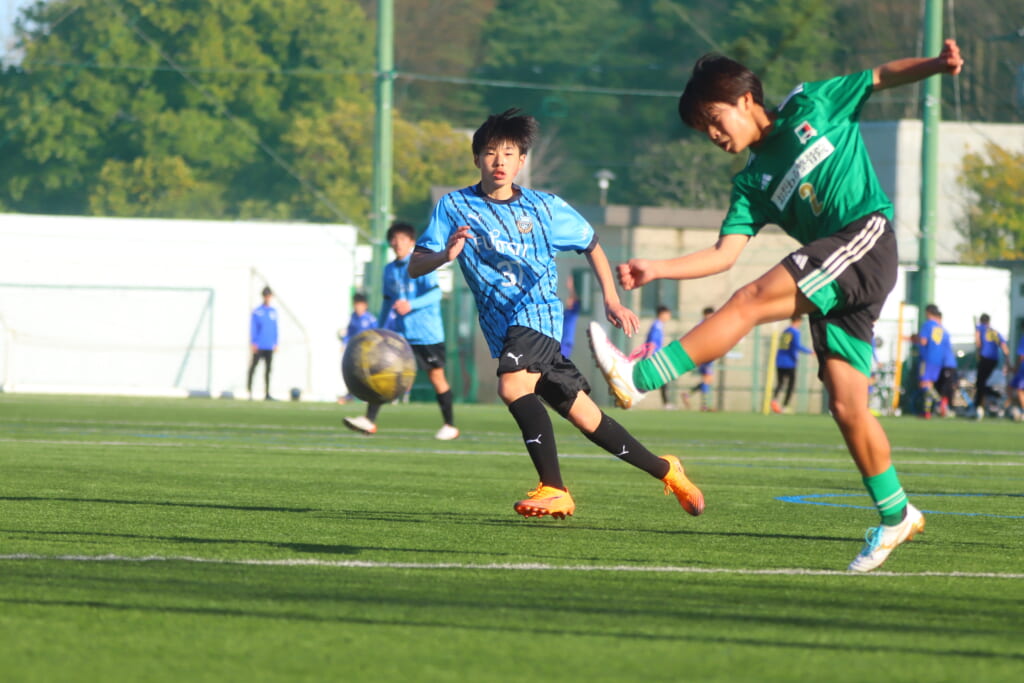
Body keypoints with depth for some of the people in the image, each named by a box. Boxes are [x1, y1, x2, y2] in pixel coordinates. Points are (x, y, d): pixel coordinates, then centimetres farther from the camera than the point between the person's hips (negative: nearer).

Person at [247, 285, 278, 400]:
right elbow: (253, 328, -4)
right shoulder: (257, 311, -3)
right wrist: (253, 343, -10)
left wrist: (275, 343, 13)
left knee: (268, 369, 5)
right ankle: (249, 390, -3)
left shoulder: (274, 311, 11)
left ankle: (267, 393, 8)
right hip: (259, 346, -5)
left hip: (269, 347, 5)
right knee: (253, 366, -5)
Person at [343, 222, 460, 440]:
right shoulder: (390, 270, 12)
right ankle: (369, 420, -15)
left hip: (426, 332, -5)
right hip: (397, 331, 5)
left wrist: (411, 305, -32)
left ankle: (450, 426, 14)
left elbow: (435, 293, -18)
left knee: (436, 376, 2)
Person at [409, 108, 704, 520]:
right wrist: (446, 255, -23)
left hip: (538, 312, -3)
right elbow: (415, 266, -1)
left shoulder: (543, 207, 6)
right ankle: (664, 470, 20)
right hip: (502, 326, 3)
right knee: (581, 413, 5)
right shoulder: (454, 207, 5)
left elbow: (591, 246, 19)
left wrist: (611, 299, 8)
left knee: (512, 384, -31)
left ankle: (554, 490, -32)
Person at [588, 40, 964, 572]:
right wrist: (657, 269, -2)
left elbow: (883, 76, 12)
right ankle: (895, 517, 14)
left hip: (867, 238, -7)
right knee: (846, 407, 1)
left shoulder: (811, 105, 10)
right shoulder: (752, 183, 19)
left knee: (752, 300, -22)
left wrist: (935, 64, -6)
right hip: (835, 284, 7)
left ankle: (638, 378, -28)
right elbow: (724, 254, 10)